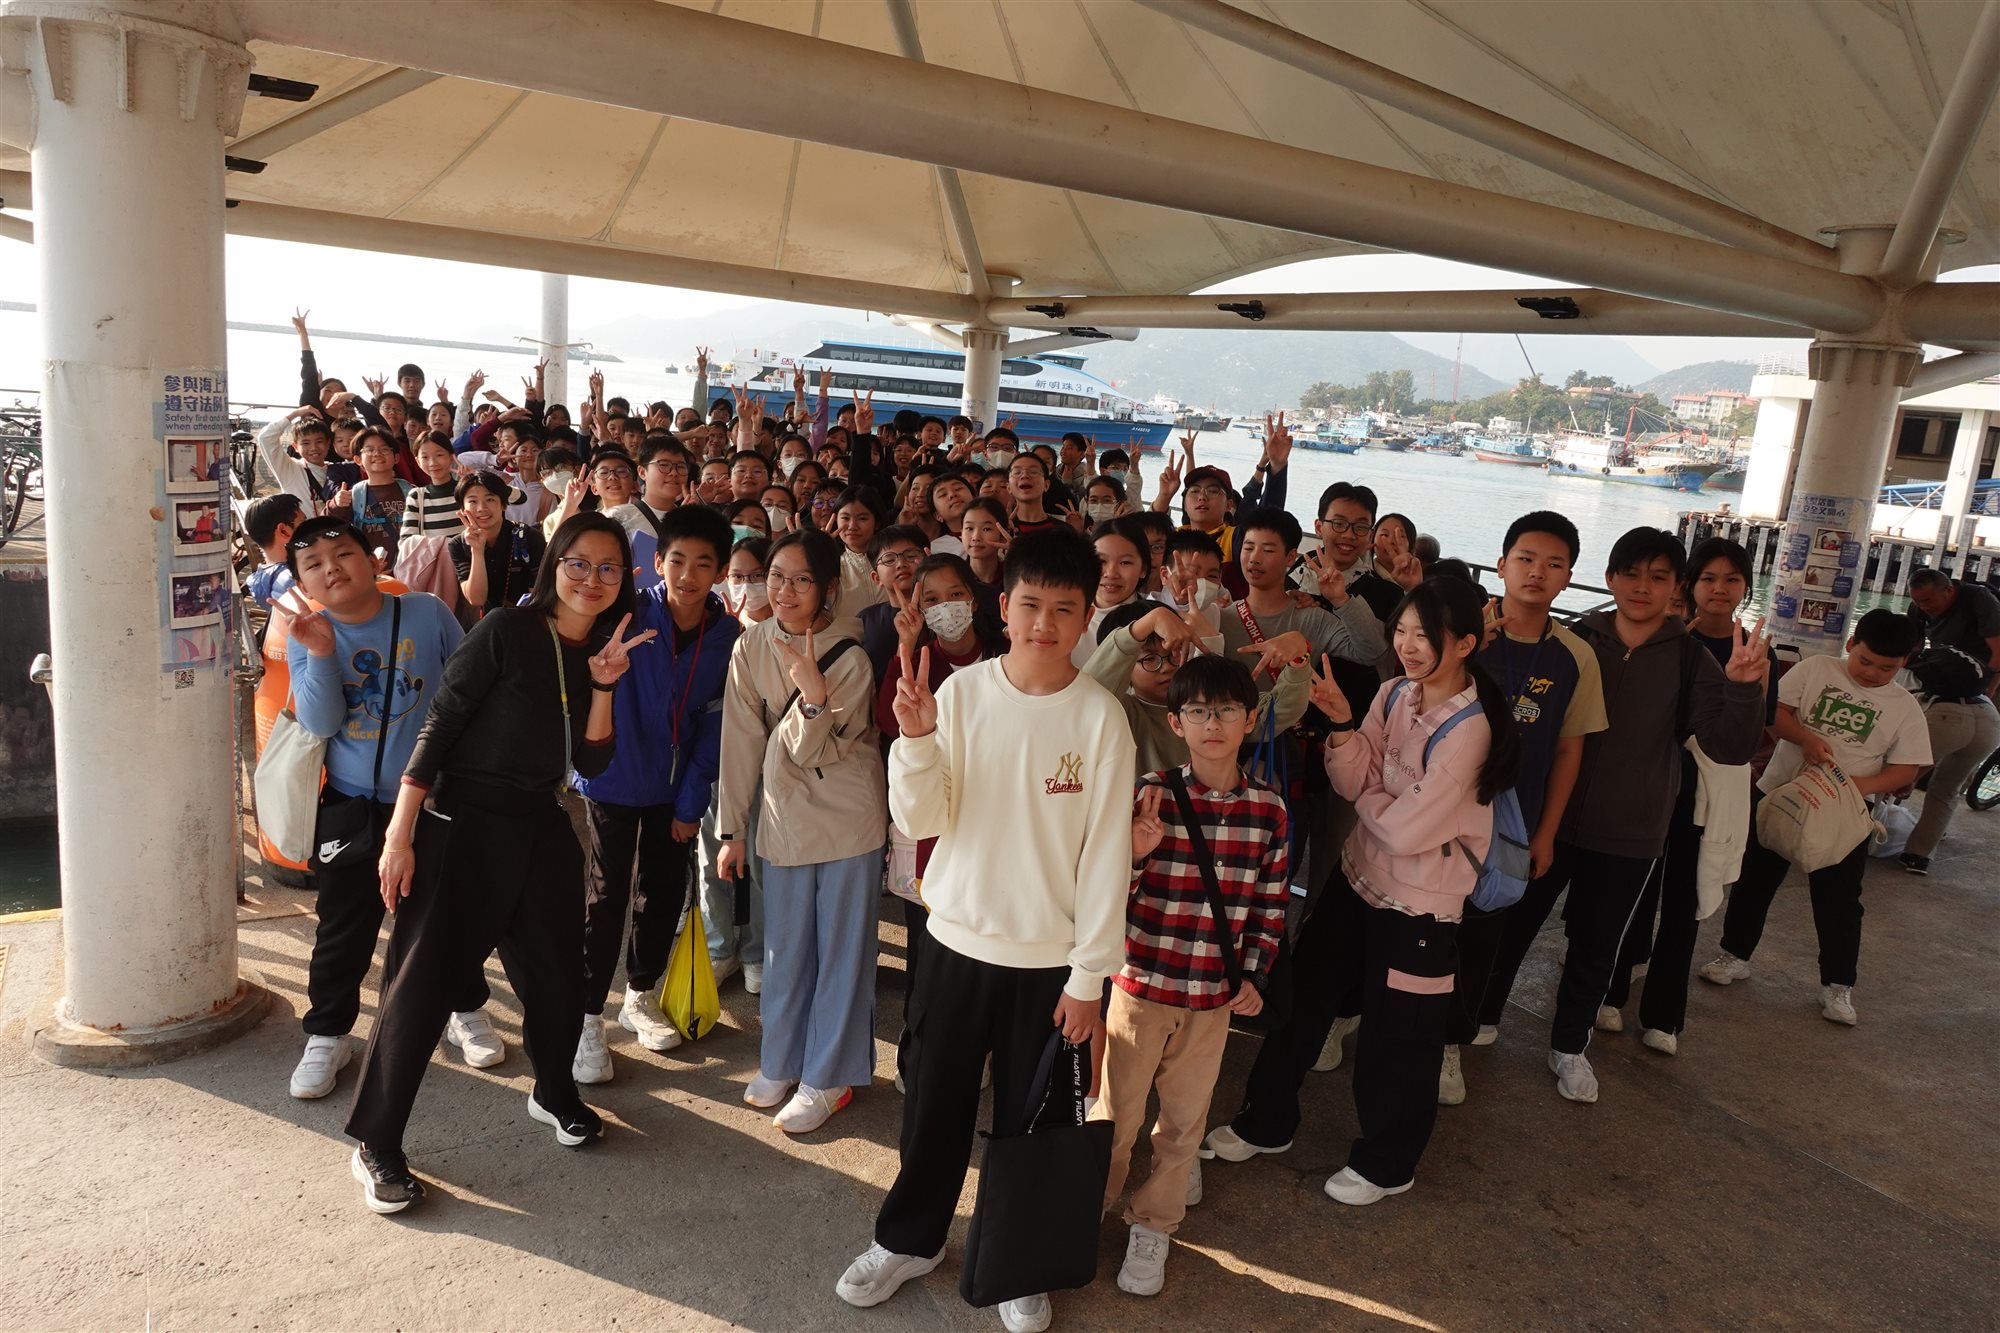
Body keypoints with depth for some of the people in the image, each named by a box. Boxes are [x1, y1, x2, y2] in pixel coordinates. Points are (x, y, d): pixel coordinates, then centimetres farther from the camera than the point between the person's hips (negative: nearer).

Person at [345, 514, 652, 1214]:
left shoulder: (602, 653, 7)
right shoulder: (507, 630, -11)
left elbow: (592, 763, 3)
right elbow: (437, 728, -13)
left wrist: (604, 686, -10)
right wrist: (400, 834, -16)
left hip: (541, 830, 6)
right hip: (463, 825, -6)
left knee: (557, 973, 14)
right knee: (421, 981, -2)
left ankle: (554, 1092, 41)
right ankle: (375, 1145, 13)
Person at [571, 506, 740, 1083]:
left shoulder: (728, 637, -8)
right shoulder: (627, 615, -16)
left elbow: (714, 726, -4)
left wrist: (692, 801, -4)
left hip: (675, 785, 4)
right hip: (614, 778, -3)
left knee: (665, 892, 14)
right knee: (606, 898, -1)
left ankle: (640, 997, 35)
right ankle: (588, 1019, 14)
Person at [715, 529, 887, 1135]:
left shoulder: (849, 658, -15)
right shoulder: (751, 648, -3)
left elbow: (805, 753, -18)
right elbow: (742, 742, 1)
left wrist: (814, 696, -36)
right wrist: (731, 829, 3)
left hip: (848, 819, -4)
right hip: (784, 820, 4)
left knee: (842, 949, 6)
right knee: (785, 947, 15)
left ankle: (827, 1076, 21)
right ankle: (781, 1062, 33)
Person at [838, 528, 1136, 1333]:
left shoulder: (1100, 716, -11)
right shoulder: (961, 691, -6)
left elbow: (1107, 853, -8)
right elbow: (921, 821, -7)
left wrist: (1089, 974, -7)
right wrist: (915, 736, -24)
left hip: (1049, 957, -1)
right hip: (956, 939, 2)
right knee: (933, 1105, 17)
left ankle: (1022, 1263, 37)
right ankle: (908, 1239, 40)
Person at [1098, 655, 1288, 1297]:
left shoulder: (1268, 808, -4)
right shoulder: (1150, 796, -12)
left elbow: (1270, 903, 7)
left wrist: (1253, 974, 1)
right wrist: (1135, 854, -28)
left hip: (1215, 995, 2)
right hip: (1142, 984, -2)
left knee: (1185, 1118, 16)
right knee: (1115, 1113, 12)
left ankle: (1153, 1226, 36)